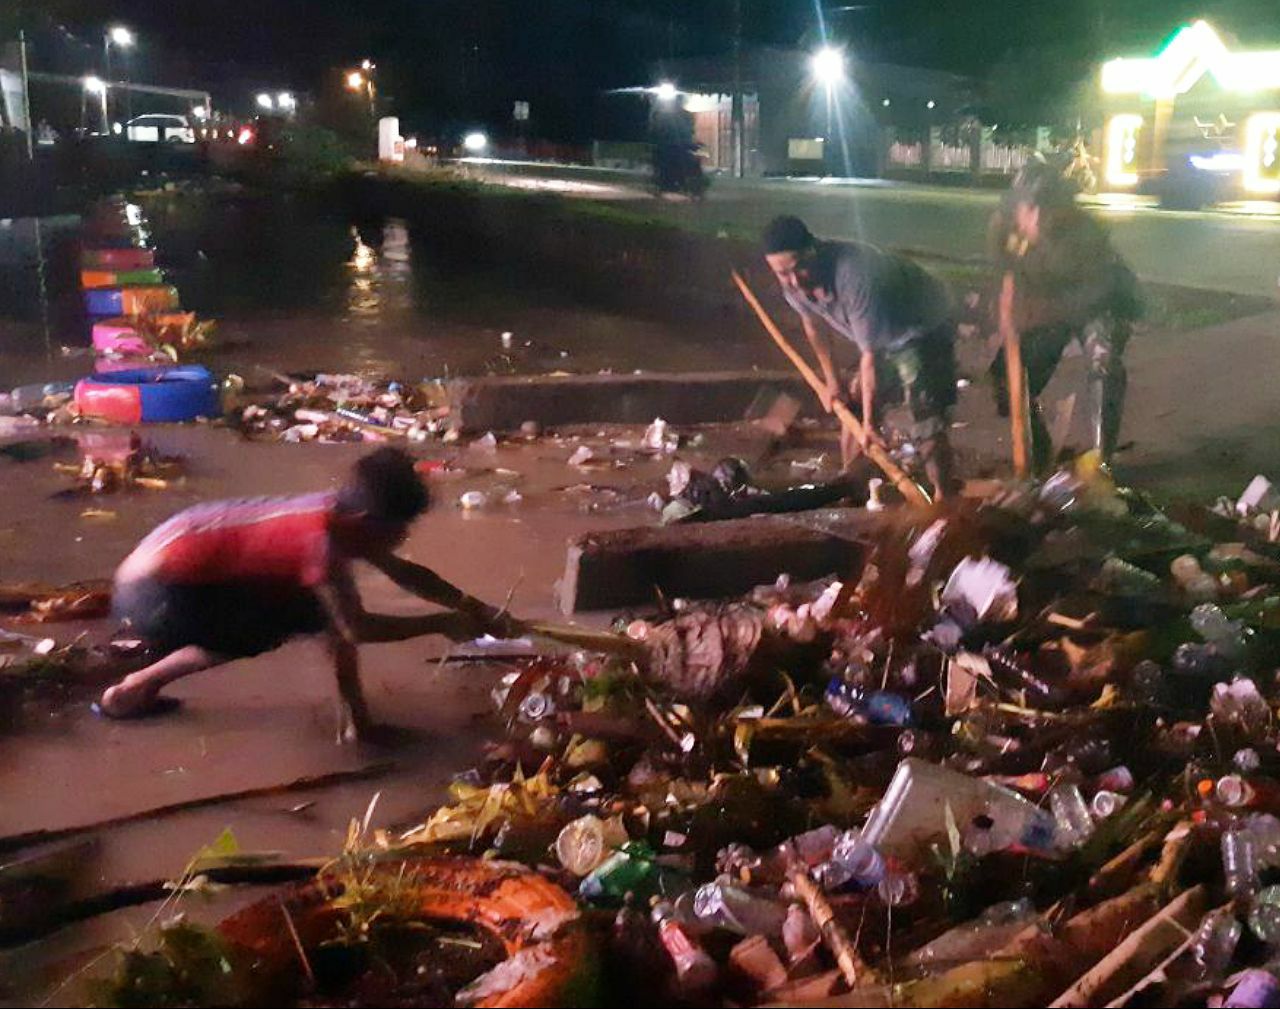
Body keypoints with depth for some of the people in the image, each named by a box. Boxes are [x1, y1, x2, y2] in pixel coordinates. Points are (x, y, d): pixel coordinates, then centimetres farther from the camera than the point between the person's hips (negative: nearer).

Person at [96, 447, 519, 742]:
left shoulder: (341, 518, 2)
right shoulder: (321, 536, -24)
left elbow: (403, 572, 14)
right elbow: (357, 627, -23)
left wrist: (473, 608, 8)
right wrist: (442, 623, -14)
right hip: (155, 594, -9)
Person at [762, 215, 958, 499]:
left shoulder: (854, 274, -40)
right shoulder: (793, 284, -17)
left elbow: (870, 354, -32)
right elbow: (812, 325, 6)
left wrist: (869, 422, -26)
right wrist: (831, 380, 11)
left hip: (923, 330, -8)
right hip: (880, 336, 8)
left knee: (926, 426, -16)